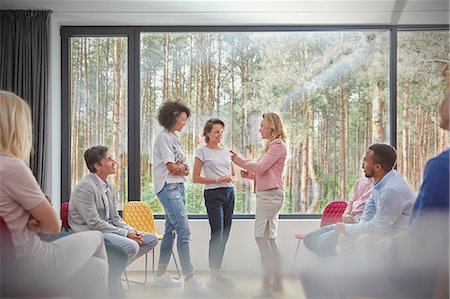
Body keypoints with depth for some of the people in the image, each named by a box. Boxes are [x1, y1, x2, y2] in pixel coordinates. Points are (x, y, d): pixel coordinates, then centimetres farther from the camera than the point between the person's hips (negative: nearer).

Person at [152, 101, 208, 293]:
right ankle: (190, 280, -15)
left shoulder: (174, 138, 18)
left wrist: (182, 167, -9)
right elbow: (171, 167, -14)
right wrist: (184, 169, 4)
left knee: (171, 231, 11)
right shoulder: (163, 137, -8)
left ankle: (161, 276, 19)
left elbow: (183, 169, 12)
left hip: (178, 187, 9)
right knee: (184, 231, -14)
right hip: (168, 188, -9)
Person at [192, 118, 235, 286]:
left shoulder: (226, 151, 15)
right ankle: (214, 276, -3)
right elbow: (195, 178, -4)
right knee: (217, 234, -9)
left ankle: (218, 273, 14)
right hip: (213, 193, -6)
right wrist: (217, 180, -14)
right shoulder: (202, 151, -1)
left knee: (224, 234, 5)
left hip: (229, 192, 6)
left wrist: (230, 178, -2)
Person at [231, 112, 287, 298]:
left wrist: (237, 159, -14)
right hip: (266, 195, 10)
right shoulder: (272, 145, 21)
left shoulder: (277, 145, -9)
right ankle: (277, 282, 19)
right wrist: (250, 175, 9)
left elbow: (260, 167, -16)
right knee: (270, 239, 12)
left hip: (270, 195, -10)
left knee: (262, 237, -11)